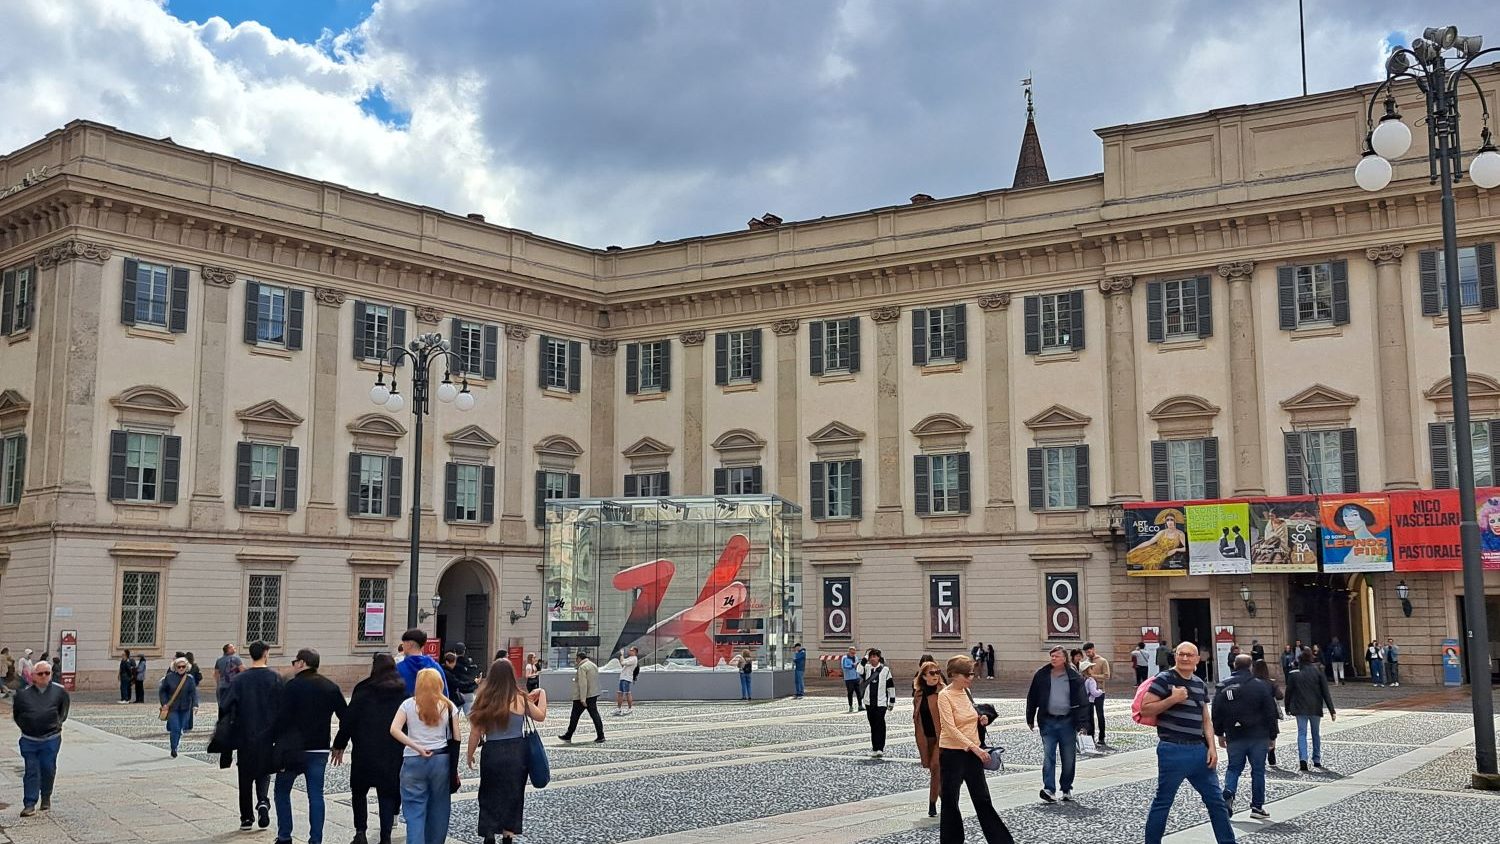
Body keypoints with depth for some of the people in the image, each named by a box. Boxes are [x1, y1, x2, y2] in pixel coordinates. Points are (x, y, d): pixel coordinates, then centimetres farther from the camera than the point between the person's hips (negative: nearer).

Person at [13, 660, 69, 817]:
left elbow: (65, 706, 17)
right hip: (29, 740, 0)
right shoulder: (23, 693, -3)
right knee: (31, 771, -1)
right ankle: (29, 805, 1)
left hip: (51, 739, 0)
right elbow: (16, 714, 12)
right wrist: (25, 727, 7)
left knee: (48, 769, 7)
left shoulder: (59, 691, -1)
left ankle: (46, 798, 28)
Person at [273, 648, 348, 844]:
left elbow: (282, 718, -13)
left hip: (293, 749, -4)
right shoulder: (331, 687, 7)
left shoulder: (292, 686, -8)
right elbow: (345, 716, 6)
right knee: (316, 795, 5)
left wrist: (279, 746, -5)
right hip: (320, 750, 4)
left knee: (282, 791, 12)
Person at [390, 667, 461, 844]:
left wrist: (417, 747, -11)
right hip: (441, 760, 1)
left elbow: (394, 730, -12)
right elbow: (457, 737, 1)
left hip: (413, 762, -1)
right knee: (438, 809, 13)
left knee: (414, 811, 1)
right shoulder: (448, 706, 3)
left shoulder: (408, 704, 1)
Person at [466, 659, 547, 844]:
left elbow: (475, 732, -5)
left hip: (492, 752, 0)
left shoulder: (484, 699, -8)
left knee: (490, 794, 15)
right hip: (517, 751, 0)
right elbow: (540, 716, 8)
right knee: (513, 794, 14)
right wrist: (542, 694, 20)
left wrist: (470, 754, 9)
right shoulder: (521, 699, -7)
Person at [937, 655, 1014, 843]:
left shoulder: (967, 692, 7)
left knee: (983, 799, 10)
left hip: (973, 753, 6)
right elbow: (950, 728, -22)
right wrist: (974, 747, -26)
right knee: (950, 801, 5)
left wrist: (981, 718, 6)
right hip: (952, 754, -6)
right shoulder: (945, 695, -14)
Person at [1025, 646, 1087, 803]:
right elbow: (1032, 697, 9)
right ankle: (1049, 789, -11)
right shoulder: (1041, 675, 2)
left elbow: (1082, 701, -2)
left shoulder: (1075, 677, -2)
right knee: (1048, 756, -8)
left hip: (1068, 721, 0)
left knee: (1069, 759, 8)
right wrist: (1030, 719, 8)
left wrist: (1082, 723, -8)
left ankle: (1067, 789, 23)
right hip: (1048, 721, 0)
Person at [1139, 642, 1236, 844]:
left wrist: (1212, 747, 6)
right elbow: (1145, 709, -13)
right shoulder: (1164, 679, -8)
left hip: (1199, 750, 7)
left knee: (1216, 800, 11)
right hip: (1173, 750, -6)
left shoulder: (1200, 684, 13)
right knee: (1163, 802, 1)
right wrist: (1173, 699, -20)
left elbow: (1205, 719, 17)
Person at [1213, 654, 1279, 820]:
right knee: (1258, 770, 7)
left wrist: (1220, 734, 15)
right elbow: (1270, 713, -4)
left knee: (1234, 768, 12)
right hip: (1258, 737, -2)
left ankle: (1228, 794, -13)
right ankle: (1257, 806, 9)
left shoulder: (1223, 687, 1)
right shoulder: (1261, 686, -7)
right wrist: (1272, 736, 5)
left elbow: (1216, 713, 5)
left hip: (1234, 737, 2)